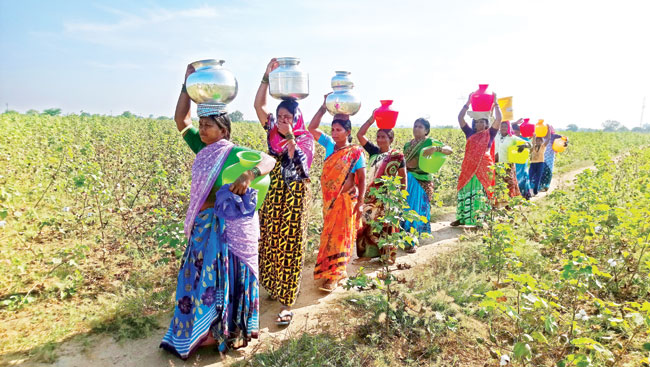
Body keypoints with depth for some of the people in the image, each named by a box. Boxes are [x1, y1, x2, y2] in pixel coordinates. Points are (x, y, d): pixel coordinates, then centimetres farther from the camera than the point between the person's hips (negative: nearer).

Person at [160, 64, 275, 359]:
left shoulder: (234, 153, -12)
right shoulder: (202, 148, 6)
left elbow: (270, 160, -19)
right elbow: (180, 119, 8)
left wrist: (249, 174, -39)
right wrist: (188, 84, -1)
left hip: (228, 227, -6)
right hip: (202, 226, 6)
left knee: (226, 279, 8)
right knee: (201, 278, 17)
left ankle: (228, 331, 28)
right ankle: (201, 329, 36)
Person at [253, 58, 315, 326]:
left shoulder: (305, 138, -6)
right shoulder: (273, 132, 4)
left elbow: (301, 164, -22)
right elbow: (258, 105, -5)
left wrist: (289, 137, -29)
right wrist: (267, 76, -13)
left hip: (294, 198, -5)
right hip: (272, 197, 5)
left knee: (290, 246, -2)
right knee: (270, 242, 13)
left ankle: (287, 304, 4)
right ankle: (276, 286, 35)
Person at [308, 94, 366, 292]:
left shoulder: (355, 152, -9)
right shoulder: (330, 145, 4)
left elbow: (362, 179, -7)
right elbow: (312, 128, 1)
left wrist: (360, 202, -14)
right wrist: (324, 106, -5)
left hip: (346, 200, -5)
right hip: (329, 199, 5)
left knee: (339, 235, 0)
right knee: (330, 235, 13)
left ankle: (333, 276, 8)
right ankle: (338, 271, 30)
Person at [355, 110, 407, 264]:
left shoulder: (397, 156, -4)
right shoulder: (374, 151, 6)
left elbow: (403, 178, 2)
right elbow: (360, 135, 0)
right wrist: (371, 119, -4)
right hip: (371, 195, 4)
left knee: (386, 225, 1)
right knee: (367, 223, 5)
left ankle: (388, 254, 14)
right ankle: (368, 252, 19)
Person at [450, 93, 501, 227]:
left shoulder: (489, 134, 5)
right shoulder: (470, 133, 11)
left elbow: (498, 119, -5)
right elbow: (460, 118, 8)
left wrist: (495, 103, 0)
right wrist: (468, 102, 6)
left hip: (484, 168, -3)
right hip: (469, 167, 3)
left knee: (481, 193, -1)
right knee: (465, 192, 5)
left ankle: (481, 219, 5)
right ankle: (462, 218, 14)